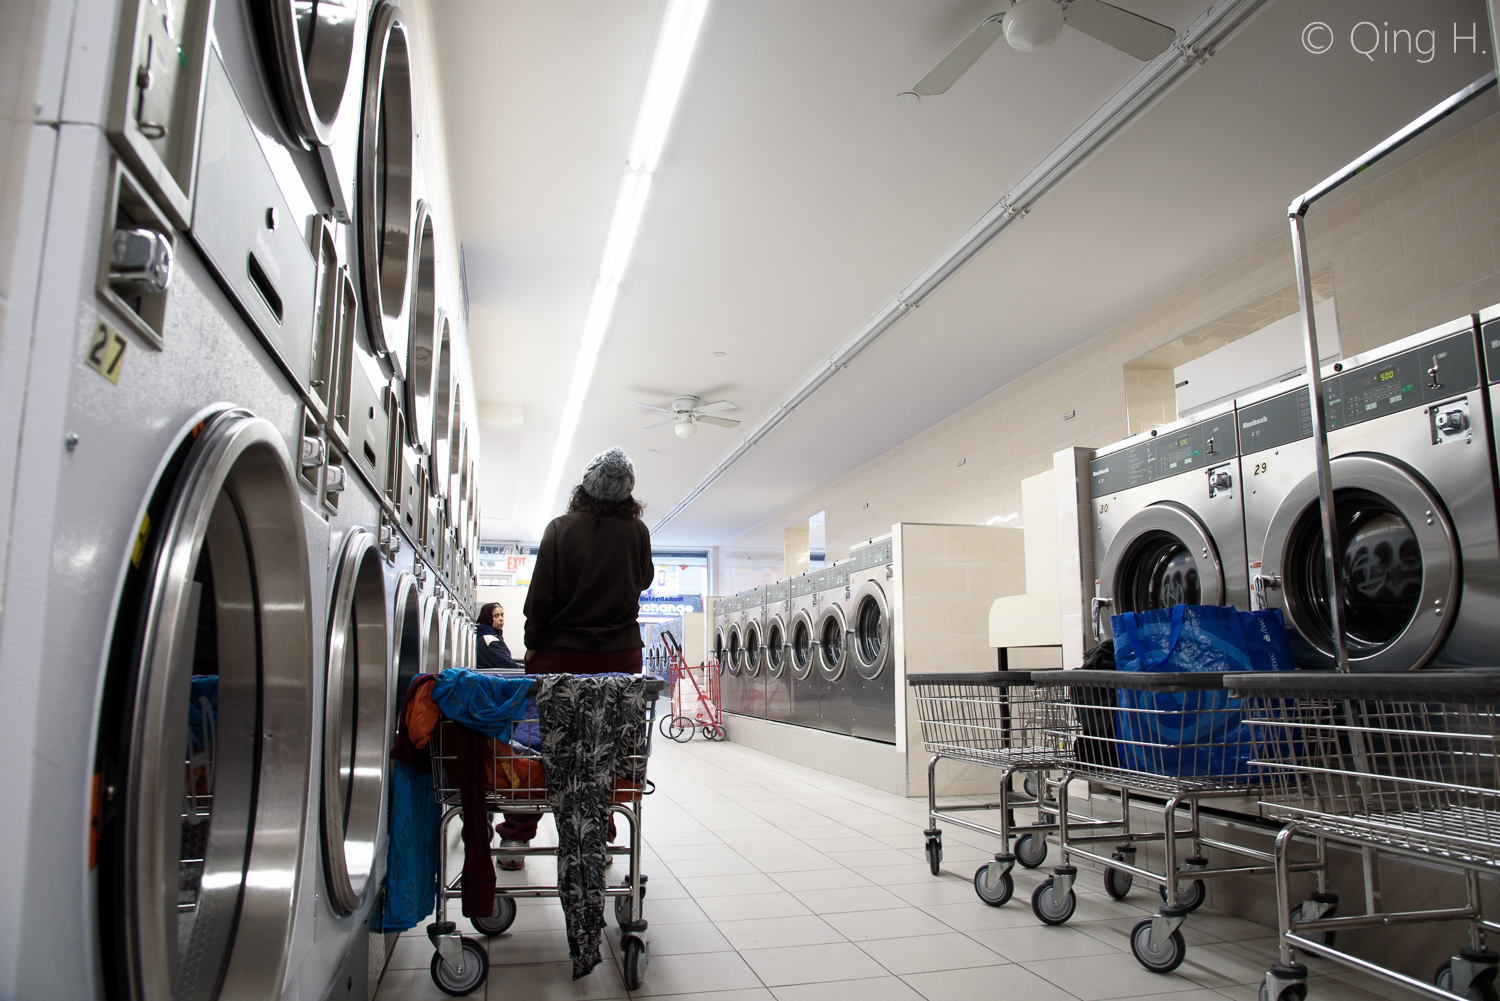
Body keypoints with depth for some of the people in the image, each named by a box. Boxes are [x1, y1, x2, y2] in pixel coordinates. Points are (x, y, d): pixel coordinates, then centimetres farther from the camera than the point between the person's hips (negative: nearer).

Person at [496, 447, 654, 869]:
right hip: (620, 653, 1)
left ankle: (515, 838, 17)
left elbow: (542, 592, -8)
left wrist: (533, 642, 3)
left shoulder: (561, 529, -8)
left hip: (561, 651, -1)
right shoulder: (637, 531, -3)